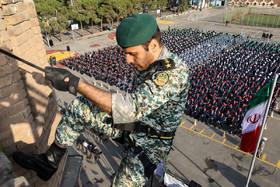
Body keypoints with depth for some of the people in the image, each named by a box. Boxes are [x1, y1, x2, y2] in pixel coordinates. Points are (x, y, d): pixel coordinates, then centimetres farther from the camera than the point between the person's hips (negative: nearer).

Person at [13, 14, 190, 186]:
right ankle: (49, 162, 10)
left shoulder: (176, 72, -30)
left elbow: (131, 109, -39)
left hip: (151, 144, -6)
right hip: (131, 126, 7)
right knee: (80, 106, -4)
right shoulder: (147, 61, -3)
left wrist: (75, 83, -38)